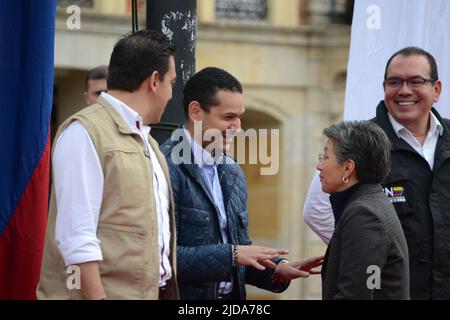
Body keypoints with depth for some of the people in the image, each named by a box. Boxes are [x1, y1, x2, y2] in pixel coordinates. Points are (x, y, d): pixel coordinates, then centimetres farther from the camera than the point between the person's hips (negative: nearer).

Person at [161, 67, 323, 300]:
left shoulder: (233, 173, 11)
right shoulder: (168, 168, -15)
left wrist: (277, 269, 0)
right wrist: (232, 254, -22)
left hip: (232, 294, 7)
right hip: (186, 295, -7)